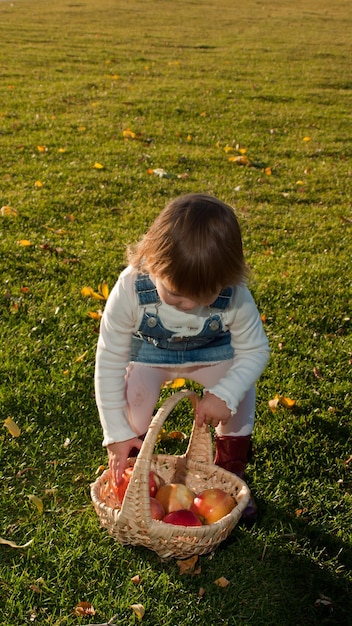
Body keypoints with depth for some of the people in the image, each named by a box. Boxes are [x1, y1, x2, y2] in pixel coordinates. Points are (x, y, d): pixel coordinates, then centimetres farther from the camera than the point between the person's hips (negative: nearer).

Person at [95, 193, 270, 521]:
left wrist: (225, 395, -35)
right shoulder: (130, 289, -37)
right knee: (134, 393, -25)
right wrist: (118, 433, -24)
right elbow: (109, 361, -27)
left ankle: (229, 471, 9)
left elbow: (255, 350, -18)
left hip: (212, 352, 1)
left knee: (240, 392, -19)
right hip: (149, 351, -1)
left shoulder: (235, 296, -35)